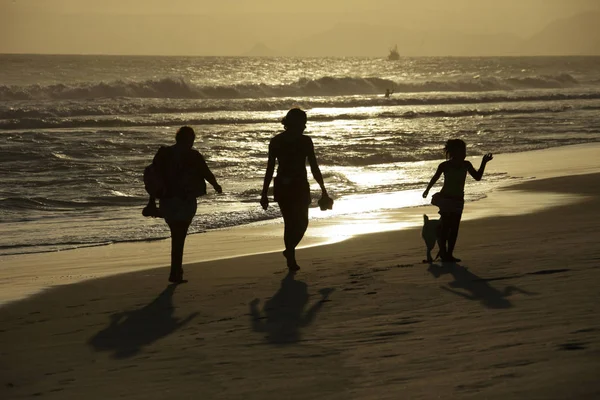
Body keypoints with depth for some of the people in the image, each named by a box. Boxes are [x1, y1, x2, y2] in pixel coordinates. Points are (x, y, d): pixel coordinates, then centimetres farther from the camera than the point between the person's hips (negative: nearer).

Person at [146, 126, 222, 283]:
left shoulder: (163, 154, 4)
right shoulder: (192, 156, -10)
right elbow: (207, 173, -1)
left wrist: (152, 202, 8)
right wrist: (216, 186, 19)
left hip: (166, 200, 5)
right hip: (185, 201, -5)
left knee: (176, 235, 20)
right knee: (179, 237, 1)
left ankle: (177, 269, 24)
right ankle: (175, 274, -1)